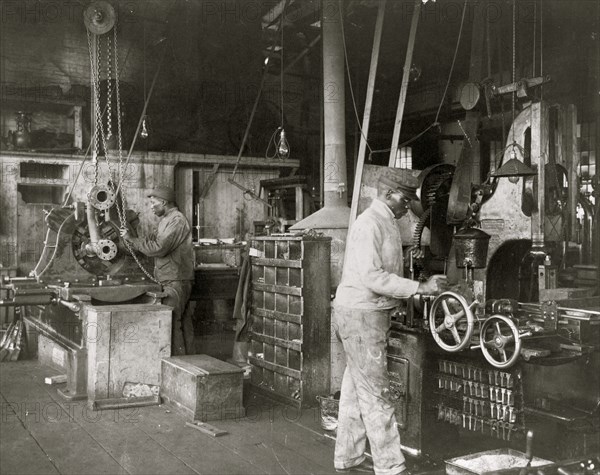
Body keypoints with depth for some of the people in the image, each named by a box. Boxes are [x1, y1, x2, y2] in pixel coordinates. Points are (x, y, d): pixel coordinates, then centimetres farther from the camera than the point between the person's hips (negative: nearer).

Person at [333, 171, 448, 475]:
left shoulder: (386, 224, 15)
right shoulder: (369, 224, -17)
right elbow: (372, 276, -25)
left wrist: (424, 288, 11)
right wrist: (420, 287, -25)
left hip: (372, 314, 10)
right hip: (360, 314, -10)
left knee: (356, 390, 15)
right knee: (375, 393, -5)